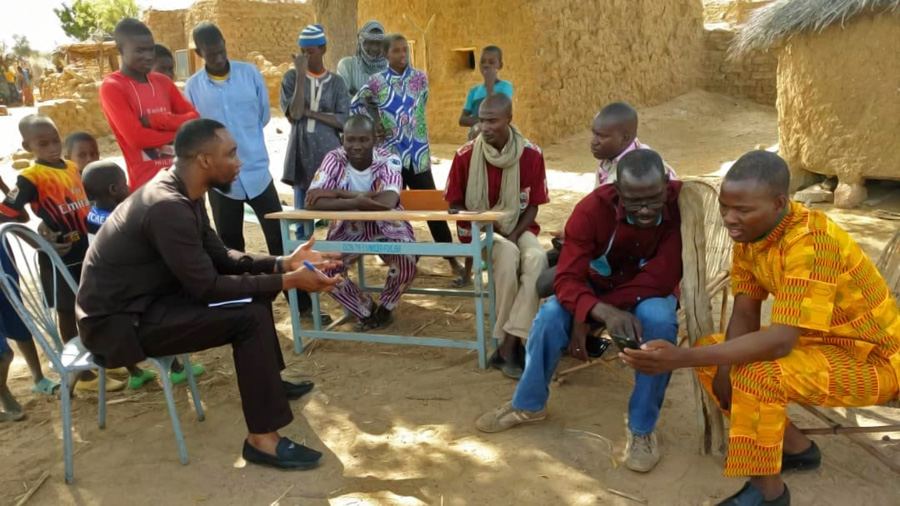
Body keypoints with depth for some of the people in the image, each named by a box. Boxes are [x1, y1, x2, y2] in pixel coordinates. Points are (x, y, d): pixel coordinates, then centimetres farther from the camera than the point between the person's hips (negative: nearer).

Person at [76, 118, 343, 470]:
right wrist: (287, 281, -21)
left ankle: (268, 381, 28)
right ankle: (262, 439, -13)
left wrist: (283, 263, -3)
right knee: (251, 315, -20)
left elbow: (219, 257, 7)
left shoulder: (182, 193, 2)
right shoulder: (168, 207, -28)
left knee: (254, 286, 11)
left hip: (147, 297, 10)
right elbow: (207, 287, -25)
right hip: (119, 320, -10)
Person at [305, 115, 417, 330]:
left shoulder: (388, 161, -19)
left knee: (407, 259, -29)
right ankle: (365, 310, 6)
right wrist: (356, 202, -41)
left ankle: (385, 307, 5)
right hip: (349, 230, 2)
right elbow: (312, 201, -29)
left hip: (387, 228, -1)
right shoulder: (334, 159, -15)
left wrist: (339, 193, -32)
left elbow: (388, 201, -38)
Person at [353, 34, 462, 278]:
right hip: (390, 153, 1)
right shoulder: (377, 81, 2)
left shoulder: (420, 78, 2)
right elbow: (356, 105, 13)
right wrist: (372, 124, 2)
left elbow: (417, 110, 9)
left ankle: (452, 258, 6)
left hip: (418, 153, 0)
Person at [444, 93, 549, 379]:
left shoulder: (531, 154, -6)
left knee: (537, 258, -32)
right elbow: (455, 205, 2)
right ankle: (511, 343, -19)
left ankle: (508, 345, -28)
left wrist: (514, 235, -15)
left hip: (518, 228, 2)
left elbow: (532, 206, 1)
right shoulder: (465, 155, -8)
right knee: (508, 256, -35)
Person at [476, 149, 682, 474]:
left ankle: (642, 428, -15)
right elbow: (566, 279, -31)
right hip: (598, 287, 1)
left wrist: (586, 321, -31)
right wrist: (604, 313, -53)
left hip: (650, 294, 0)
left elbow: (660, 279, -31)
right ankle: (528, 405, -1)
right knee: (551, 314, -26)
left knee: (658, 319, -35)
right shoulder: (593, 208, -28)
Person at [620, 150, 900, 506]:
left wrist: (681, 358, -45)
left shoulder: (812, 244, -32)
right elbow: (745, 314, -4)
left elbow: (780, 342, -38)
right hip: (818, 339, 8)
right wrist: (724, 368, -21)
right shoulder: (750, 230, -7)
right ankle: (796, 447, 15)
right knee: (710, 352, 1)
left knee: (756, 376, -32)